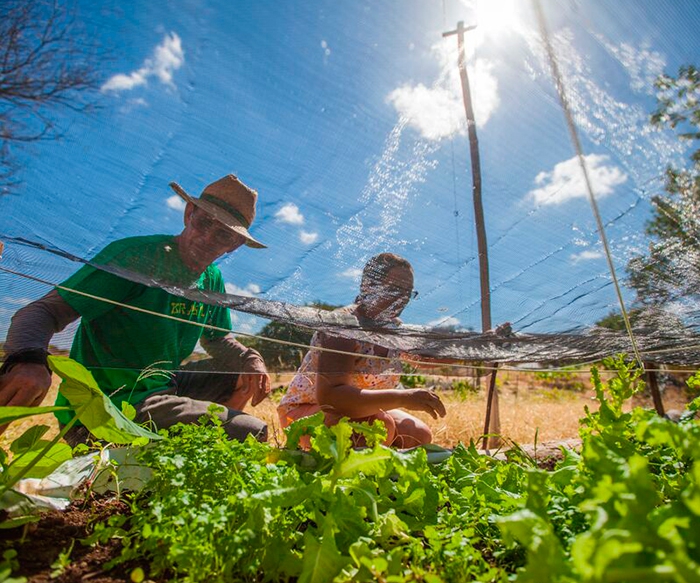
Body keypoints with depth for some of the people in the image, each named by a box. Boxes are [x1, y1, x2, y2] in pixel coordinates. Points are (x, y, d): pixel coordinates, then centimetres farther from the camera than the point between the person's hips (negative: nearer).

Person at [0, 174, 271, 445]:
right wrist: (27, 359, -41)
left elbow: (219, 339, 17)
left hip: (160, 389, 8)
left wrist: (250, 359, -5)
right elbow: (44, 311, -19)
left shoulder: (212, 280, 5)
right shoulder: (132, 256, -16)